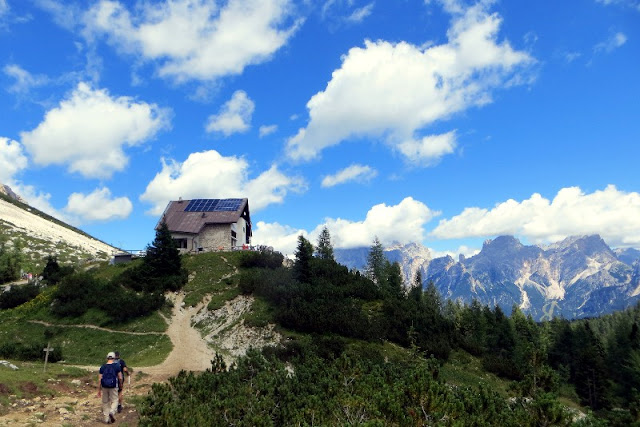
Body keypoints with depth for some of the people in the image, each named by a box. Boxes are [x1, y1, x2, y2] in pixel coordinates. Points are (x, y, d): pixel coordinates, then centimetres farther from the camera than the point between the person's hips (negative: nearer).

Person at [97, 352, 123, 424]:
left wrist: (99, 390, 4)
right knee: (114, 401, 10)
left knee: (105, 402, 14)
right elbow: (120, 378, -5)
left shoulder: (102, 367, 0)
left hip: (104, 387, 2)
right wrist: (121, 384, 14)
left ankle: (106, 419, 16)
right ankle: (112, 412, -17)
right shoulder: (117, 366, -6)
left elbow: (99, 379, -2)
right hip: (113, 387, -2)